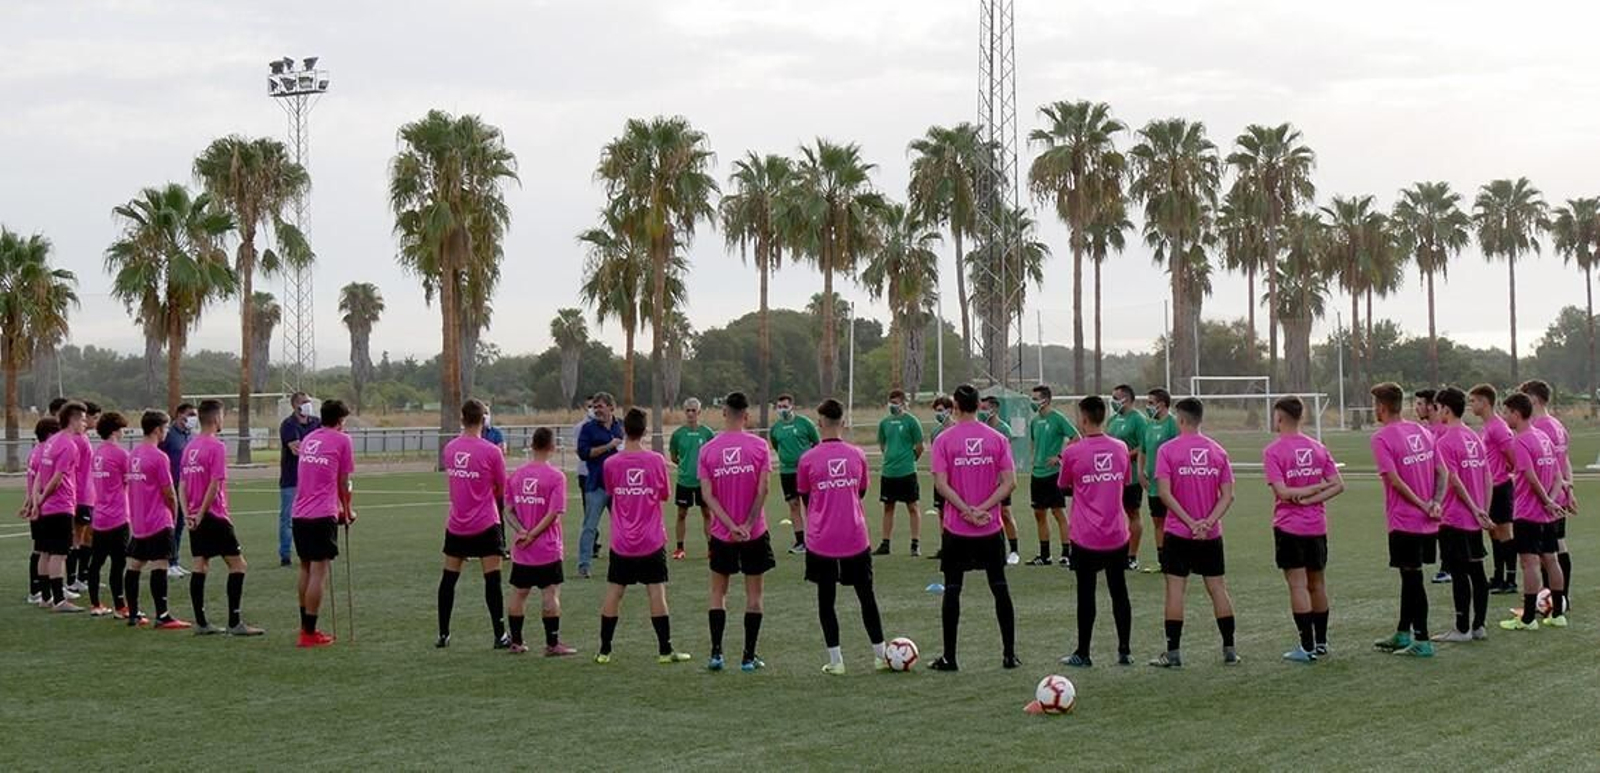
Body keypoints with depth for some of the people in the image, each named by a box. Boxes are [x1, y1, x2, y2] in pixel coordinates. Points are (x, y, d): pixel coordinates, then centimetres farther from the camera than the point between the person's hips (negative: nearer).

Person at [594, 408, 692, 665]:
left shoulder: (611, 463, -5)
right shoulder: (656, 460, -8)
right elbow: (664, 494, 4)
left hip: (621, 542, 1)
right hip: (652, 541, -1)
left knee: (613, 593, 8)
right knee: (657, 592, 3)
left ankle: (604, 651, 11)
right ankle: (665, 650, 5)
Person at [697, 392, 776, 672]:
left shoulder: (707, 449, -3)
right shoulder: (758, 446, -7)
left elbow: (708, 495, -8)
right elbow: (762, 490, -12)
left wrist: (731, 526, -11)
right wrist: (747, 524, -10)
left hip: (722, 534, 1)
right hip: (755, 533, -1)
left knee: (718, 592, 14)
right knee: (753, 593, 8)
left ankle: (716, 654, 7)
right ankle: (749, 657, 8)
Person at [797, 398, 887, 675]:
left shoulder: (808, 459, -7)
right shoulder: (858, 455, -2)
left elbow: (805, 497, 6)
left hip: (822, 541, -2)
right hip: (856, 538, 2)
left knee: (826, 600, 8)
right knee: (867, 597, 14)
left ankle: (836, 661, 5)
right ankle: (880, 655, 18)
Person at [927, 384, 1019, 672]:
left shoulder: (944, 440, -5)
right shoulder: (997, 439, 0)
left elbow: (940, 484, -13)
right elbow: (1009, 482, -7)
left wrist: (967, 511, -12)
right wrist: (983, 509, -11)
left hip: (956, 529, -2)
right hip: (991, 529, 2)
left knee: (952, 589, 5)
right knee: (1000, 588, 9)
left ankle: (949, 657, 5)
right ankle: (1009, 655, 10)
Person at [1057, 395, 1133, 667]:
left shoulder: (1073, 452, -11)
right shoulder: (1120, 448, 0)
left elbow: (1063, 485, 5)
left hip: (1086, 537, -3)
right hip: (1117, 535, 3)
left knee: (1086, 594, 3)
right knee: (1119, 592, 11)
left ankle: (1083, 654, 9)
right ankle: (1125, 651, 14)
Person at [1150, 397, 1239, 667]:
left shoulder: (1167, 450, -6)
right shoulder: (1217, 451, 4)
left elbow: (1164, 493, -14)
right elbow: (1227, 495, -2)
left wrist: (1190, 522, -14)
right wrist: (1208, 522, -9)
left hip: (1178, 533, -3)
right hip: (1211, 534, 3)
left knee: (1175, 589, 1)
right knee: (1218, 589, 9)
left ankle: (1173, 653, 1)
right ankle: (1229, 650, 12)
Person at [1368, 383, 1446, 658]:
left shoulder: (1381, 438, -13)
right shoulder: (1422, 431, 10)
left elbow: (1395, 480, -19)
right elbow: (1443, 473, 6)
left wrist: (1422, 505, -14)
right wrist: (1435, 503, -3)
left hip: (1404, 521, -7)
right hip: (1428, 522, 7)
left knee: (1412, 579, -1)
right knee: (1410, 576, 17)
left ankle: (1422, 642, 2)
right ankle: (1402, 634, 27)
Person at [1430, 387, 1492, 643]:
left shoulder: (1444, 441, -14)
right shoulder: (1475, 437, 10)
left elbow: (1454, 480, -19)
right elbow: (1488, 477, 11)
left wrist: (1475, 509, -12)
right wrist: (1484, 511, 11)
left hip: (1454, 519, -8)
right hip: (1474, 520, 8)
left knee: (1459, 573, -3)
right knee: (1477, 571, 11)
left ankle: (1462, 629, 1)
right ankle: (1479, 626, 15)